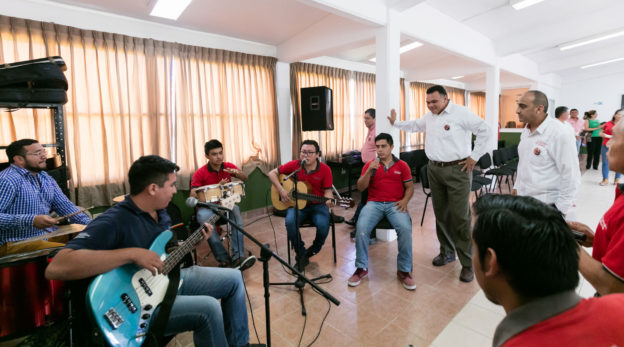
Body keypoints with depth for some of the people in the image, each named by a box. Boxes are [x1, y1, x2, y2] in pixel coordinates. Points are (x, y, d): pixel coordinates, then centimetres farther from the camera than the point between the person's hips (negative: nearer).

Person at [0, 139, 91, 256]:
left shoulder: (46, 178, 12)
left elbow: (65, 205, 11)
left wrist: (90, 224, -1)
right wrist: (31, 221, -32)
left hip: (49, 235, 8)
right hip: (17, 243, -8)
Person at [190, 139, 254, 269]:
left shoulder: (228, 166, 3)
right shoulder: (200, 174, -8)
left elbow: (245, 178, 3)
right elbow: (193, 196, -15)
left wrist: (237, 172, -21)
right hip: (207, 206, -2)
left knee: (236, 211, -33)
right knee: (204, 217, -37)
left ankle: (238, 257, -35)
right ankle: (223, 259, -29)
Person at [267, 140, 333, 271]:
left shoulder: (325, 169, -6)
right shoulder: (293, 165, -3)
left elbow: (327, 191, -5)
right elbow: (272, 173, 3)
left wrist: (328, 200, -28)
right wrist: (281, 189, -10)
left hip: (317, 205, 0)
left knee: (323, 225, -30)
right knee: (290, 222, -30)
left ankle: (311, 252, 4)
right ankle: (301, 255, -5)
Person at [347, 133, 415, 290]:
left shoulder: (402, 165, 13)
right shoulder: (370, 164, 12)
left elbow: (410, 187, 13)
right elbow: (360, 187, 3)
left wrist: (405, 200, -7)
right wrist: (369, 171, -11)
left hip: (395, 204, 0)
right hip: (374, 203, 0)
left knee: (405, 228, -30)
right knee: (361, 227, -28)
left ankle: (404, 270, -10)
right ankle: (362, 268, -9)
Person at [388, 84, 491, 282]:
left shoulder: (461, 113, -10)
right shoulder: (429, 117, 13)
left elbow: (485, 131, -10)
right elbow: (414, 126, 32)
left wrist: (474, 157, -9)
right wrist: (395, 123, 25)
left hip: (457, 170, -7)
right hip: (434, 170, 7)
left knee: (460, 217, -7)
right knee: (440, 214, 13)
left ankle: (467, 263, 5)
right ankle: (447, 252, 29)